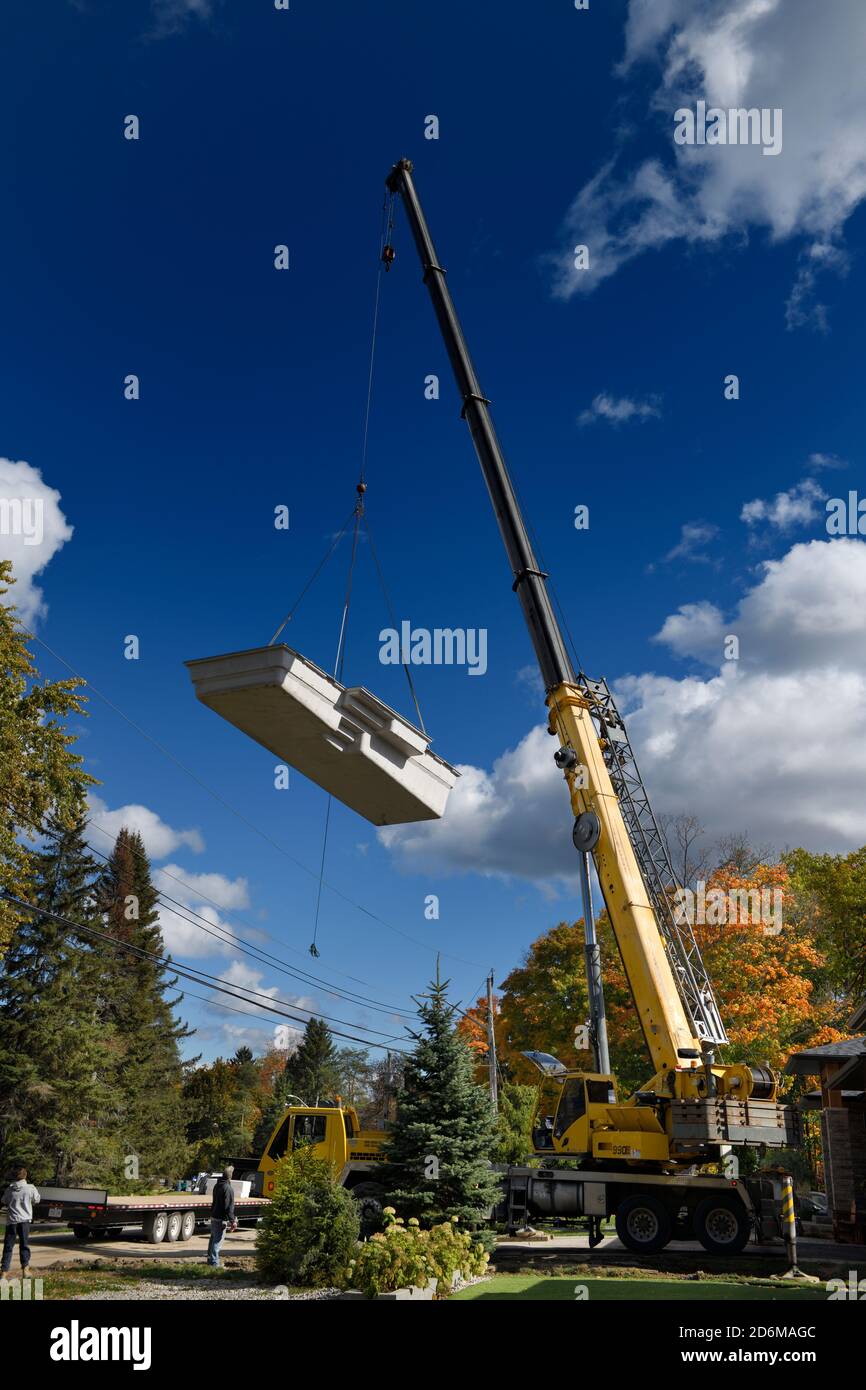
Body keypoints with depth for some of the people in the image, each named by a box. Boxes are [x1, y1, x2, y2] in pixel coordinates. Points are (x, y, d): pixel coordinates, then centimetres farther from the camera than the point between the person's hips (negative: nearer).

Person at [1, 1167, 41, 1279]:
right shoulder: (30, 1188, -6)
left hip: (11, 1220, 1)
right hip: (24, 1220, -1)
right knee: (24, 1245, 8)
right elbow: (37, 1199, 9)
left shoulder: (9, 1189, 0)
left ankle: (4, 1272, 0)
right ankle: (25, 1268, -1)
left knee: (8, 1247, 6)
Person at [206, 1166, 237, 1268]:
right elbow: (229, 1206, -22)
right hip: (221, 1219, -9)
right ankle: (214, 1262, -2)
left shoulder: (217, 1185, 9)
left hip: (213, 1216, 9)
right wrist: (232, 1220, -20)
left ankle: (210, 1258, 31)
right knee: (217, 1240, -4)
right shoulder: (228, 1188, -19)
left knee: (213, 1238, 20)